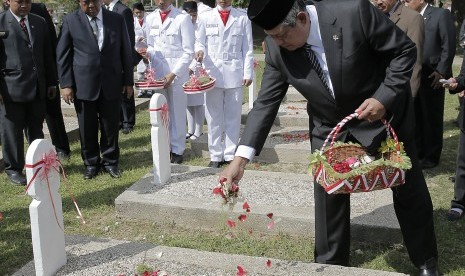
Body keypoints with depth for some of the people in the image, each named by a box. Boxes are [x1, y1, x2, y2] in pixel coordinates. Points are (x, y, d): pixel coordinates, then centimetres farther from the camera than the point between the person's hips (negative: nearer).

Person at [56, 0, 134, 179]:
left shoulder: (117, 20, 3)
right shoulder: (70, 21, -1)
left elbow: (126, 52, 7)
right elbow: (62, 55, 1)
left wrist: (128, 81, 6)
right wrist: (65, 84, -4)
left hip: (112, 84, 1)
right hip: (83, 85, -1)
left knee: (111, 126, 8)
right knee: (87, 128, 8)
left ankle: (110, 162, 26)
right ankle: (91, 163, 26)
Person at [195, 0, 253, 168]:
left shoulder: (243, 18, 8)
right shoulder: (205, 17, 8)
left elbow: (248, 49, 6)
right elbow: (200, 42, 9)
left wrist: (248, 73, -1)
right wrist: (199, 50, -14)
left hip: (235, 75, 0)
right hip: (212, 73, 0)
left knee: (233, 117, 5)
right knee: (214, 118, 3)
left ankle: (230, 154, 14)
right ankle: (215, 155, 11)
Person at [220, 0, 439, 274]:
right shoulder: (277, 48, -17)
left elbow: (404, 49, -17)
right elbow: (265, 103, -13)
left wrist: (384, 98, -28)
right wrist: (240, 159, -20)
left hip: (383, 110, -2)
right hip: (329, 125, 3)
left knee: (409, 189, 12)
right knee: (328, 194, 4)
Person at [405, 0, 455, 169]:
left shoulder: (441, 14, -6)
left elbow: (449, 46, -9)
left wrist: (440, 72, -13)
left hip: (432, 77, -5)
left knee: (432, 118, 6)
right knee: (416, 117, 12)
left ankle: (431, 156, 17)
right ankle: (417, 153, 25)